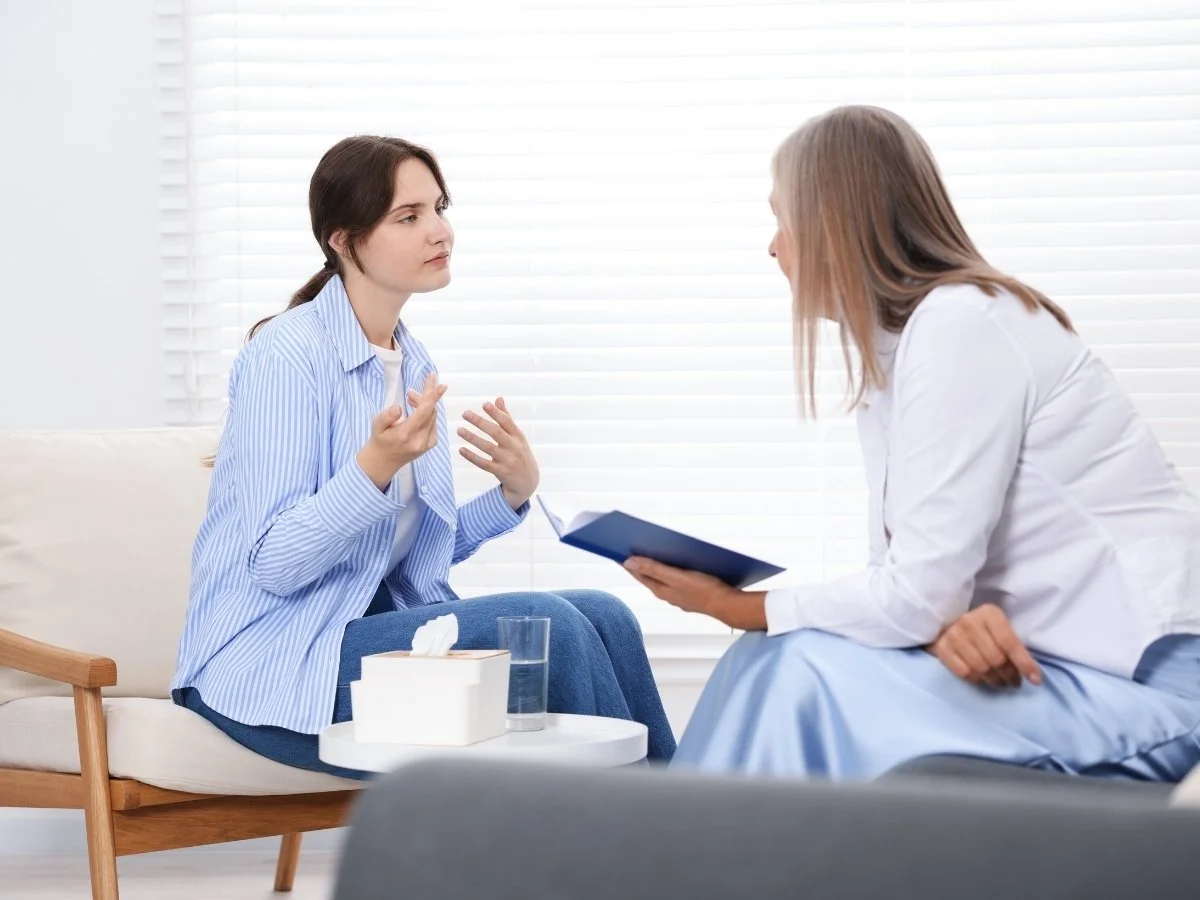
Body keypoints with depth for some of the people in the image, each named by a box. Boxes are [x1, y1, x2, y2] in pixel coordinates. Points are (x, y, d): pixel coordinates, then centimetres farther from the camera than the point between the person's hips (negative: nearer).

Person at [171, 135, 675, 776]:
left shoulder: (411, 362, 13)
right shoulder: (287, 356, -13)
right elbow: (274, 564, -18)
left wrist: (513, 493, -1)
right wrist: (375, 466, -32)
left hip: (378, 628, 8)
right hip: (271, 668, -8)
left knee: (601, 616, -14)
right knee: (543, 624, -25)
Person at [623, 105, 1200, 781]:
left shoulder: (961, 324, -16)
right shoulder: (889, 348, 10)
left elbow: (914, 597, -19)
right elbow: (916, 581, 5)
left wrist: (735, 606, -6)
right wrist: (946, 621, -19)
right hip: (1031, 659, 8)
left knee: (803, 681, -18)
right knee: (784, 665, -4)